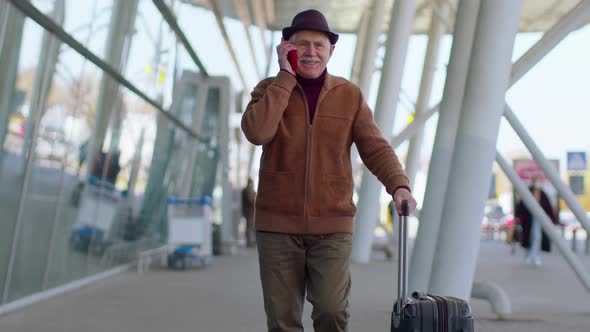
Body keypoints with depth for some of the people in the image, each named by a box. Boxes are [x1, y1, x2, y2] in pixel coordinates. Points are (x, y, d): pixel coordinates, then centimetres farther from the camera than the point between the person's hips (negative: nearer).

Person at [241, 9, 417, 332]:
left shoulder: (350, 95, 3)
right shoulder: (269, 90, 1)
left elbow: (375, 149, -3)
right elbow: (257, 132, -19)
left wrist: (399, 186, -22)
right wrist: (286, 75, -14)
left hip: (331, 226, 0)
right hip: (278, 223, 0)